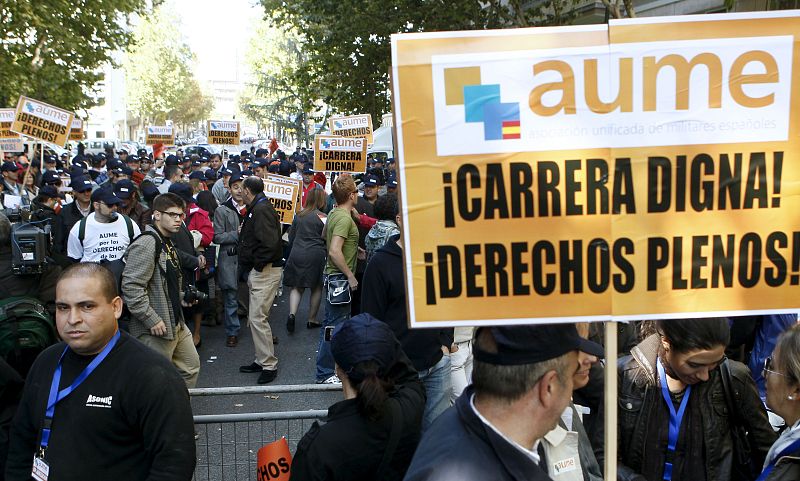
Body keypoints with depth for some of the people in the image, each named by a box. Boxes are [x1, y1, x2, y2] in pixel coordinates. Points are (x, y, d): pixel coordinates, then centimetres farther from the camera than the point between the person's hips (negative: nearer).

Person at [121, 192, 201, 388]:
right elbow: (131, 287, -26)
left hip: (176, 324, 10)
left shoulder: (168, 243, 14)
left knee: (191, 367, 19)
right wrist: (152, 320, -23)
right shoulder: (146, 244, -19)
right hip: (155, 329, -10)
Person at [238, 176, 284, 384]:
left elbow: (270, 243, -27)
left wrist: (258, 264, -19)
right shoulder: (256, 209, 17)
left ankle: (269, 365, -2)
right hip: (257, 271, 11)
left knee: (257, 318, -9)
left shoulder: (262, 210, -16)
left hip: (265, 271, -11)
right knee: (255, 318, 15)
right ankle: (262, 360, 24)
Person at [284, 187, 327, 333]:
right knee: (317, 288, 10)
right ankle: (312, 320, 15)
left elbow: (291, 236, 16)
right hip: (315, 255, -4)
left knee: (297, 287, 10)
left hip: (297, 254, 4)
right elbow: (327, 238, -8)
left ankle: (292, 313, -12)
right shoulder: (322, 217, -6)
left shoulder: (299, 215, 9)